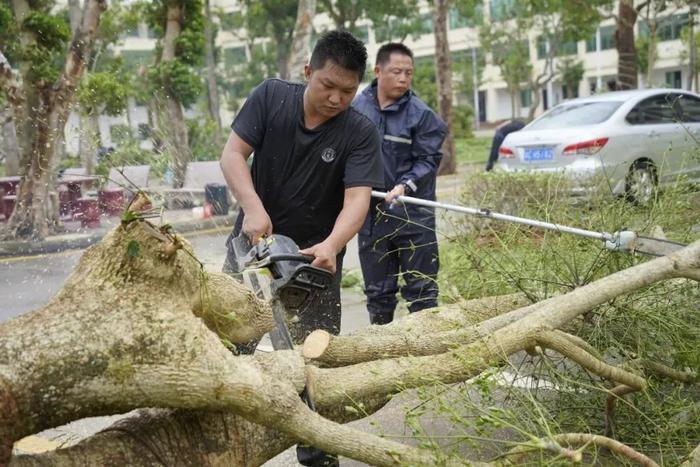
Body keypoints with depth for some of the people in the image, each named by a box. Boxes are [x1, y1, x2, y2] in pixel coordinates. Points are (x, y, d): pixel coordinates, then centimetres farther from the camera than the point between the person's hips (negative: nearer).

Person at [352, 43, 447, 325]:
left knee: (421, 290, 5)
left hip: (413, 214, -3)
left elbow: (428, 161, -7)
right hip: (370, 212, 3)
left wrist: (406, 186, -21)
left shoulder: (421, 114, -6)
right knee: (377, 291, 15)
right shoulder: (357, 108, 2)